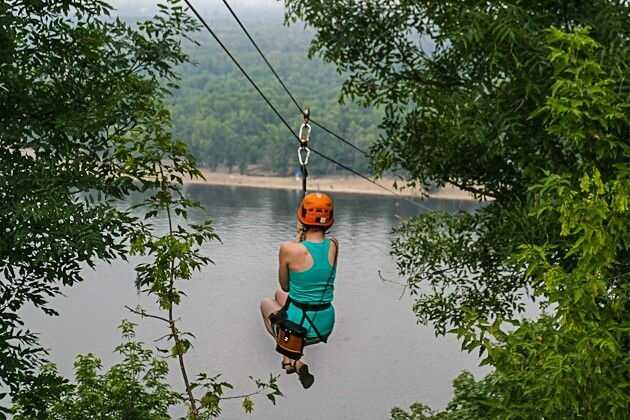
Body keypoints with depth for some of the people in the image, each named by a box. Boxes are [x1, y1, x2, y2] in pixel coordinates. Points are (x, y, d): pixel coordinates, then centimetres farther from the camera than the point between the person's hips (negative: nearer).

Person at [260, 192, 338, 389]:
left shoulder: (289, 249, -19)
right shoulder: (333, 246, -7)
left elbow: (285, 286, -1)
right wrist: (303, 238, 6)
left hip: (297, 326, -4)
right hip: (325, 326, 5)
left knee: (266, 302, 33)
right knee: (280, 295, 34)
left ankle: (293, 359, 18)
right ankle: (291, 357, 34)